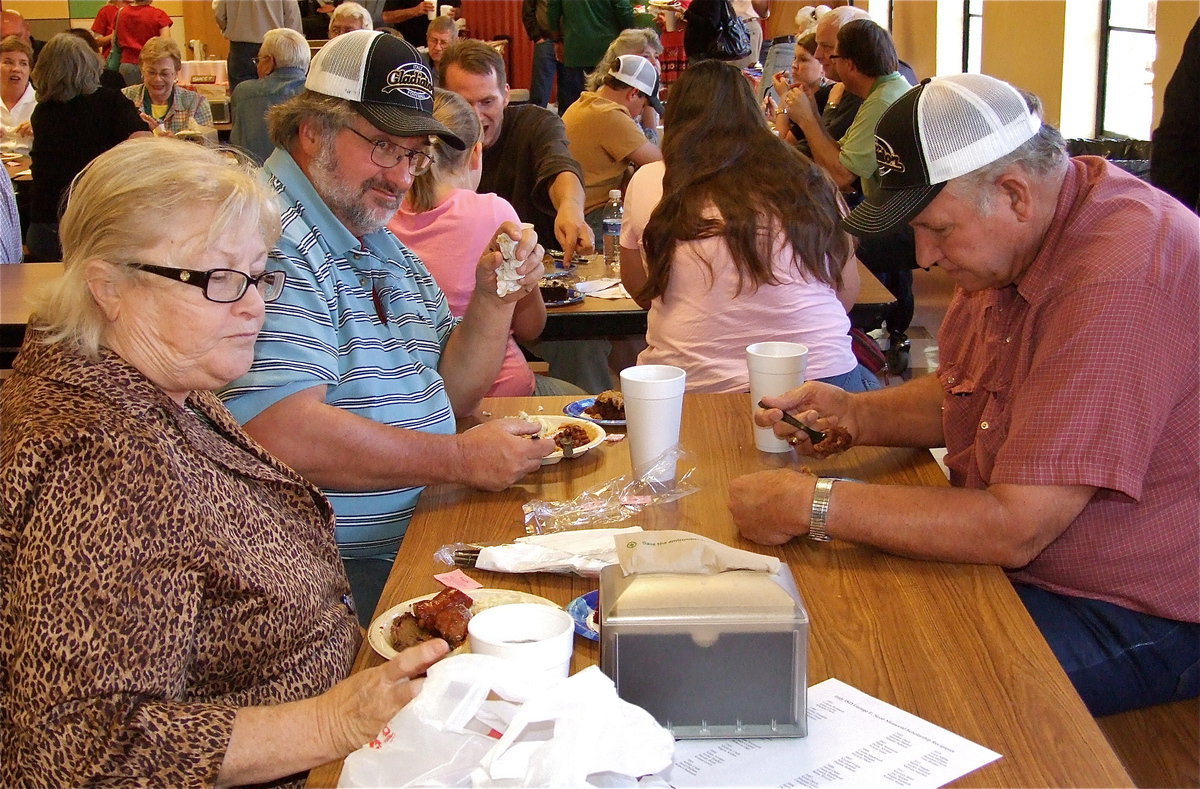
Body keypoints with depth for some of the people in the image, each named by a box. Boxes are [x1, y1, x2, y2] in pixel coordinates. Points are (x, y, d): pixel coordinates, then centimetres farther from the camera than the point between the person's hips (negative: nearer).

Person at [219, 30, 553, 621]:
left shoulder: (385, 248, 16)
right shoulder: (270, 239, -16)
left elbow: (444, 400, 19)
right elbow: (282, 435, -27)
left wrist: (493, 301, 1)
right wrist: (462, 458, -17)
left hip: (422, 539, 9)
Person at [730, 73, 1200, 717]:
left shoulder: (1123, 278, -29)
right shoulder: (1011, 241, 2)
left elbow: (1014, 529, -30)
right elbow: (960, 397, 18)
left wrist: (815, 505, -24)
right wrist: (854, 415, -1)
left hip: (1134, 612, -9)